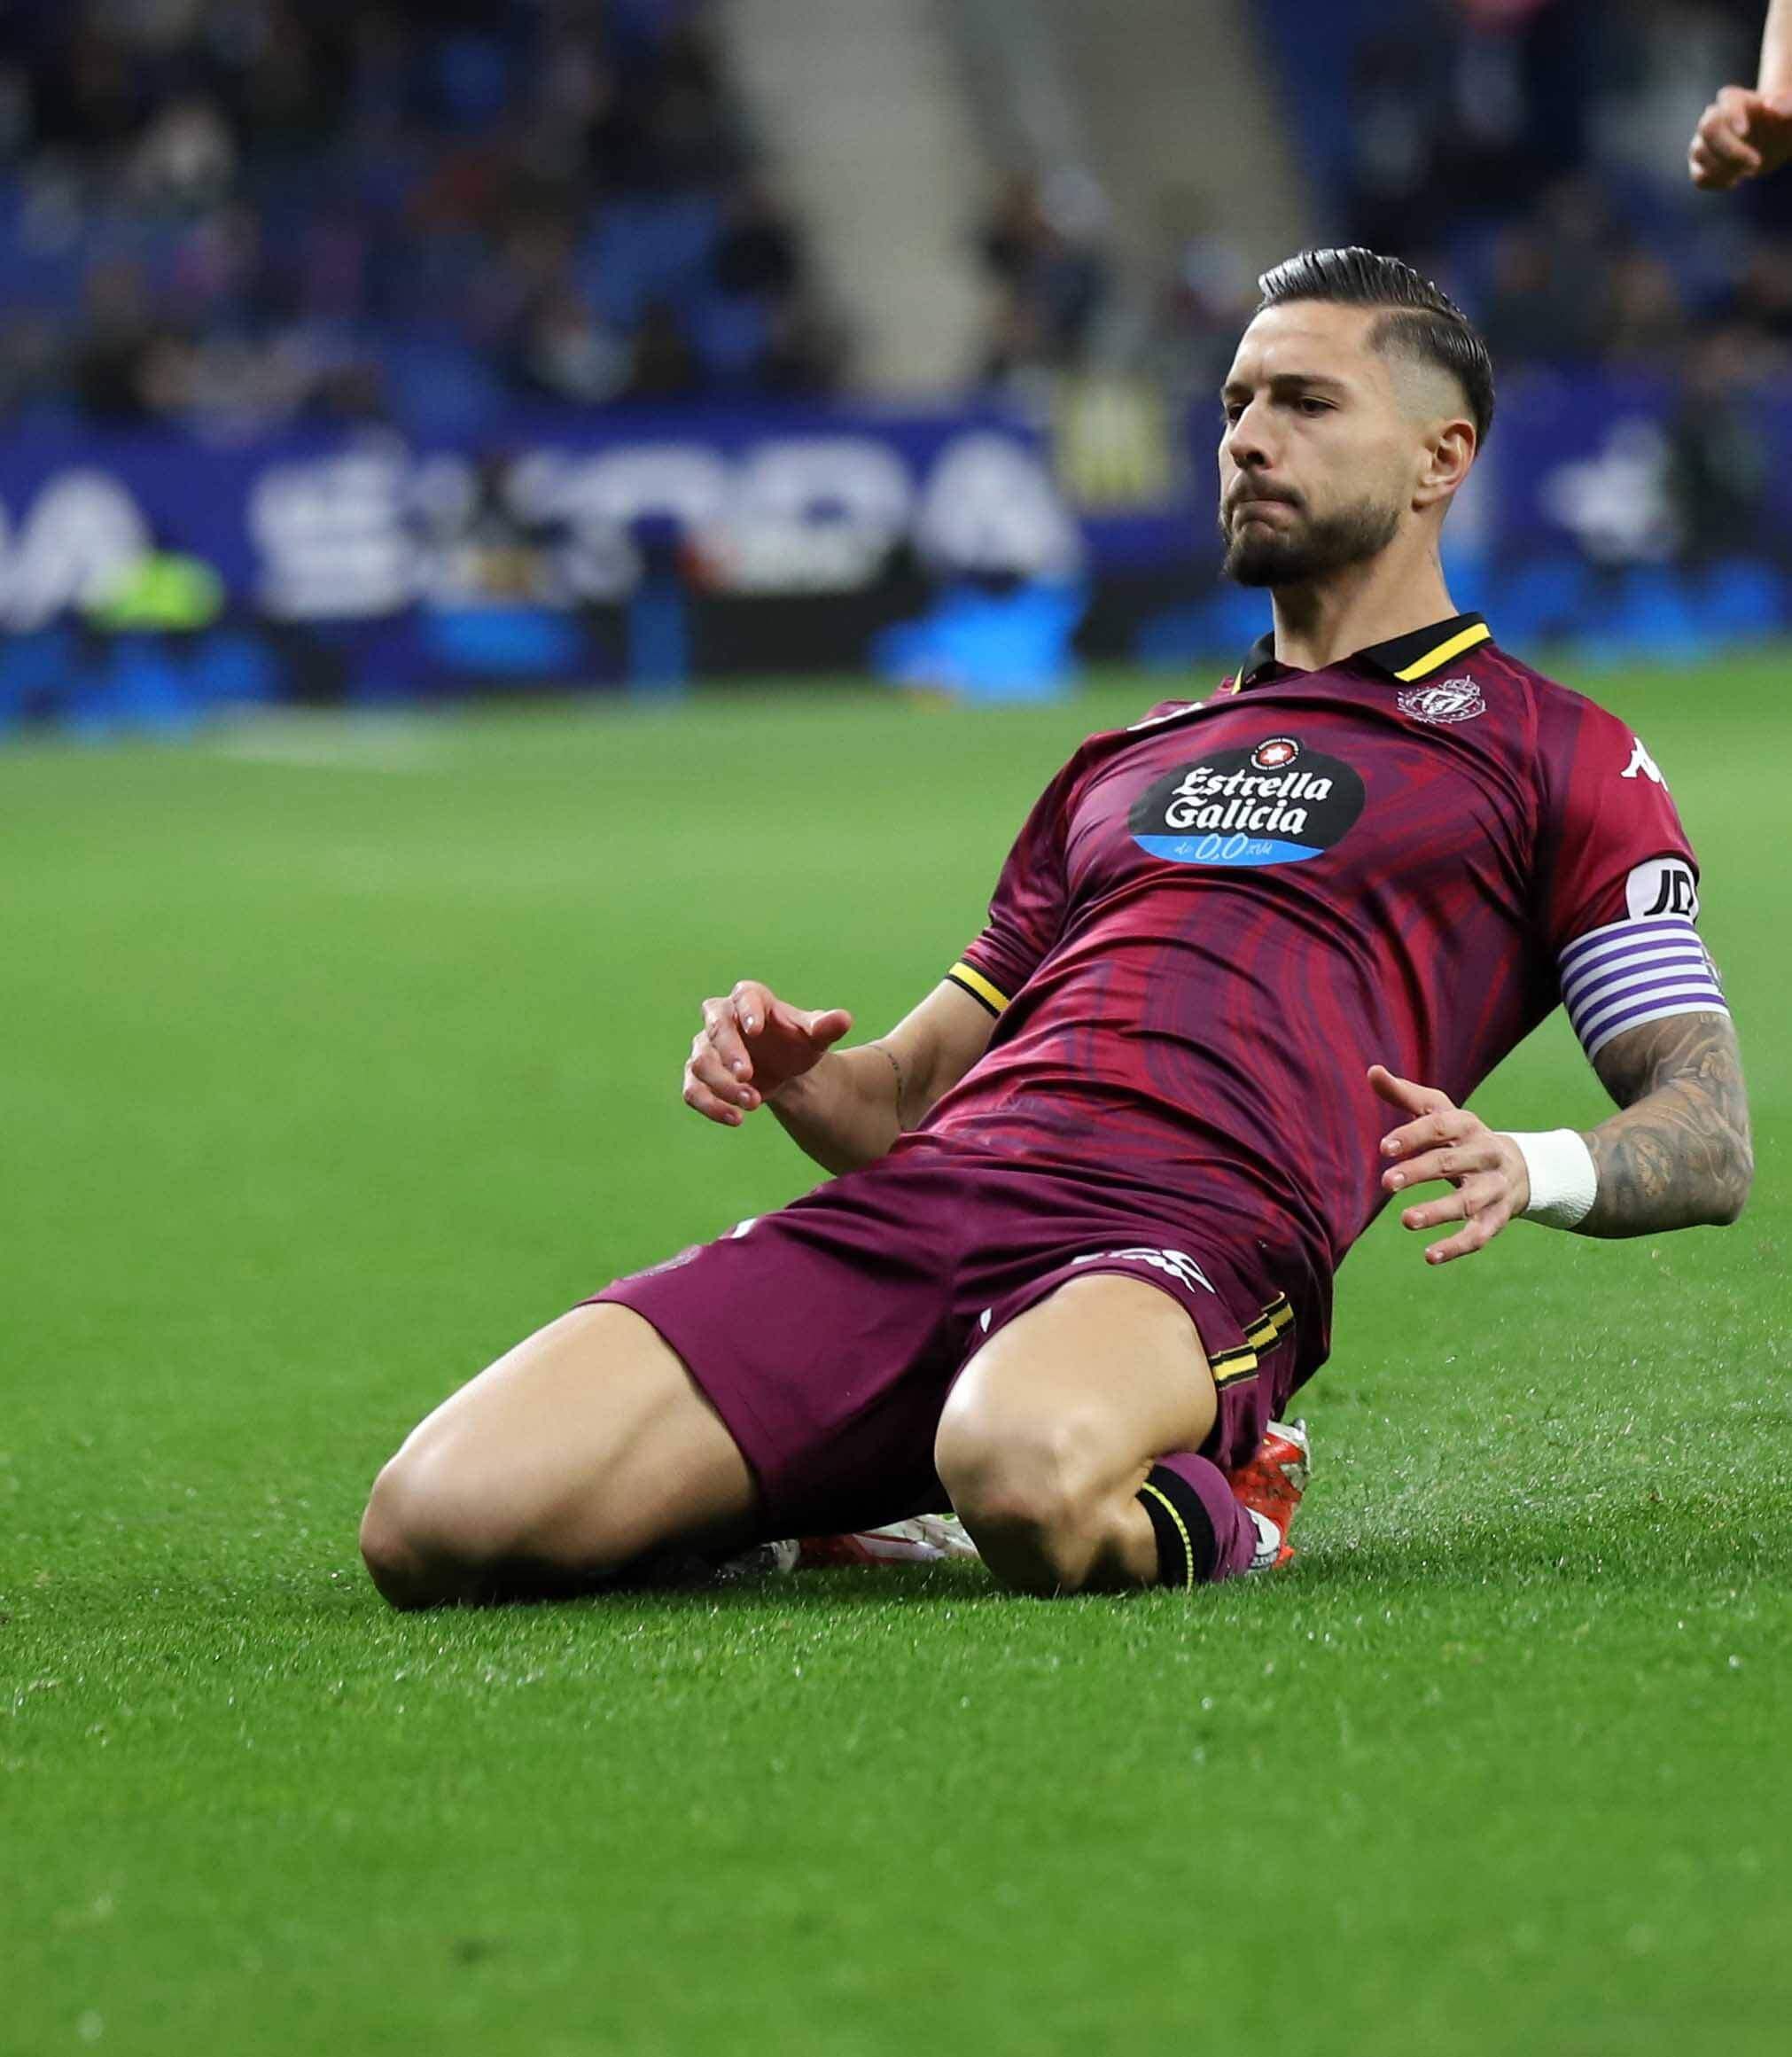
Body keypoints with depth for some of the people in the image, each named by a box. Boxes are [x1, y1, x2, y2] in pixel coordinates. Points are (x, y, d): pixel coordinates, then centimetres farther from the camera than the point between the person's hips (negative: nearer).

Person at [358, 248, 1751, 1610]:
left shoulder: (1556, 757, 17)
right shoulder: (1129, 759, 34)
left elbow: (1713, 1142, 8)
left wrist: (1534, 1169, -15)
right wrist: (795, 1072, 7)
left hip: (1192, 1240, -5)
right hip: (916, 1204, 5)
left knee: (1025, 1471, -45)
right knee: (438, 1521, -19)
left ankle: (1178, 1520, -10)